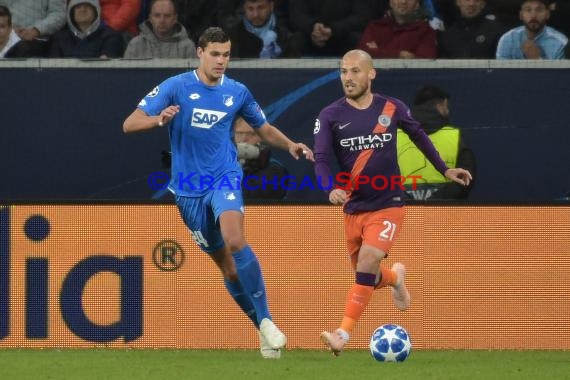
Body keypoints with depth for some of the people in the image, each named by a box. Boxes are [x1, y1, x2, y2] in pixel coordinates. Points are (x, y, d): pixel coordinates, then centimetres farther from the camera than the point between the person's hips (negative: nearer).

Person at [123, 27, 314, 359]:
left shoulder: (237, 92, 3)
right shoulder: (175, 87, -5)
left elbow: (265, 129, 17)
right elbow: (130, 124, -10)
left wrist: (290, 146, -4)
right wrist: (159, 119, -31)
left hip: (224, 178, -1)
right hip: (189, 188, 1)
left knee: (235, 242, -28)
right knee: (226, 264, 6)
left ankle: (266, 320, -20)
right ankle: (264, 330, 20)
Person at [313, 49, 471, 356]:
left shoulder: (392, 109, -3)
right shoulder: (331, 116, -5)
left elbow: (419, 135, 15)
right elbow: (321, 159, -13)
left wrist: (445, 170, 18)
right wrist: (331, 188, -33)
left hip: (388, 204, -2)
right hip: (354, 208, 2)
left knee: (367, 262, -22)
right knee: (366, 276, 10)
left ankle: (344, 334, -22)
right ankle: (395, 277, 46)